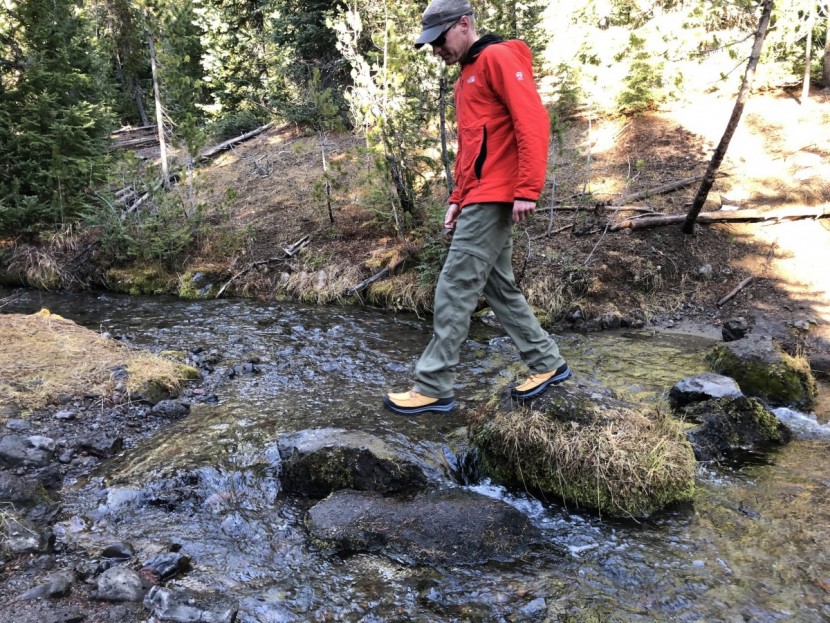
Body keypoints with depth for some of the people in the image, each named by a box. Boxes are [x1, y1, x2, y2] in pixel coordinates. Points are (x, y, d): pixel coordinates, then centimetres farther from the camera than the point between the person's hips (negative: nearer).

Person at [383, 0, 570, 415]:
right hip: (478, 201, 10)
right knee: (499, 289, 12)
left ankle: (433, 388, -1)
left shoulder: (498, 58, -6)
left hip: (493, 200, -10)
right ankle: (547, 363, 23)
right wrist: (458, 198, 16)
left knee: (454, 291, -8)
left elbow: (533, 121, -16)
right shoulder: (466, 77, 23)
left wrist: (528, 190, -22)